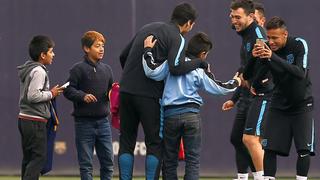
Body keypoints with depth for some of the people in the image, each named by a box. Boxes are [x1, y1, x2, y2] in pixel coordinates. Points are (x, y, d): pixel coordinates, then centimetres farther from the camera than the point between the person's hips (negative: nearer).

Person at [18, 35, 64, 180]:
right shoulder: (39, 71, -15)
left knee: (29, 157, 12)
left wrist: (50, 92, 12)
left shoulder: (28, 69, 15)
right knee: (39, 157, -9)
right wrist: (51, 94, -10)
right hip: (35, 121, -10)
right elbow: (33, 96, -23)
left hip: (24, 119, 10)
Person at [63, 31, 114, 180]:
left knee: (108, 161, 7)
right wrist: (82, 96, -23)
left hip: (103, 121, 5)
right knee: (86, 163, 1)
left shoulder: (106, 69, 11)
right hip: (84, 122, -5)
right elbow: (68, 90, -8)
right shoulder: (78, 69, -5)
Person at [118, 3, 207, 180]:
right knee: (155, 143, 4)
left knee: (126, 141, 11)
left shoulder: (148, 28, 16)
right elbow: (176, 67, -21)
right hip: (149, 95, -6)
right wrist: (198, 63, -5)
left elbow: (123, 56, 20)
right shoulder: (177, 38, -5)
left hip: (126, 90, 6)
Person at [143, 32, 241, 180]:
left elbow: (152, 72, -12)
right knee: (193, 159, 3)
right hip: (192, 115, -1)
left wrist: (148, 51, 0)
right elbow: (219, 88, 8)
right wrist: (235, 83, 27)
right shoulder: (201, 71, 2)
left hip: (170, 115, 1)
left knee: (170, 161, 9)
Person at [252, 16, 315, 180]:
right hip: (279, 104, 2)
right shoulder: (266, 49, -11)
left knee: (304, 148, -10)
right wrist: (255, 58, -37)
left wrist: (273, 57, -42)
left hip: (301, 104, -2)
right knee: (269, 147, -4)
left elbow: (301, 73, -32)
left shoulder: (299, 45, -18)